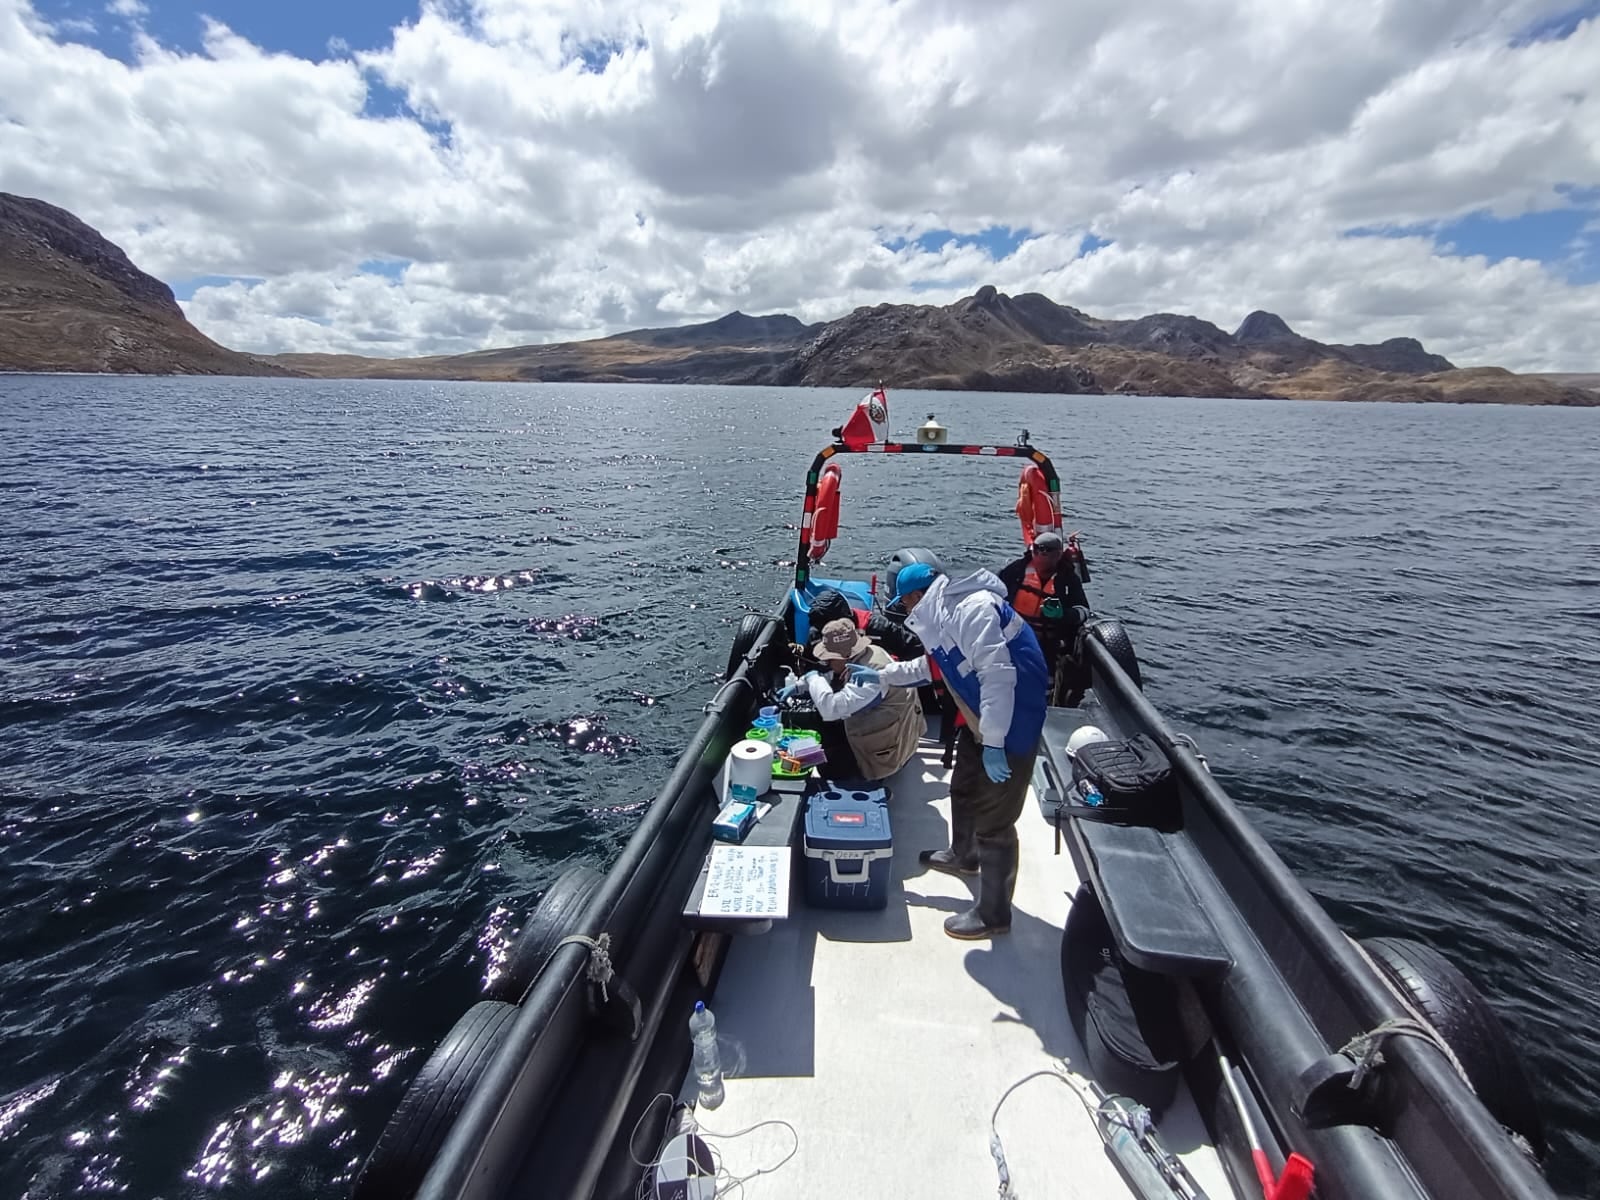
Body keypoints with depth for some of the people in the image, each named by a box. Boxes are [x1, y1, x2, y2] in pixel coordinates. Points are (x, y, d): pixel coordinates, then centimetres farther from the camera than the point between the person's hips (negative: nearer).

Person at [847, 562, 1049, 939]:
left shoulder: (974, 609, -25)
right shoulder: (943, 614, 9)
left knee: (994, 823, 0)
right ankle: (963, 856, 54)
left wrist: (993, 743, -30)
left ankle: (993, 915, 16)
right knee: (963, 790, 28)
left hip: (1010, 729, -11)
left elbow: (998, 675, -31)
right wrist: (881, 675, 27)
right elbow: (931, 665, 26)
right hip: (981, 723, 11)